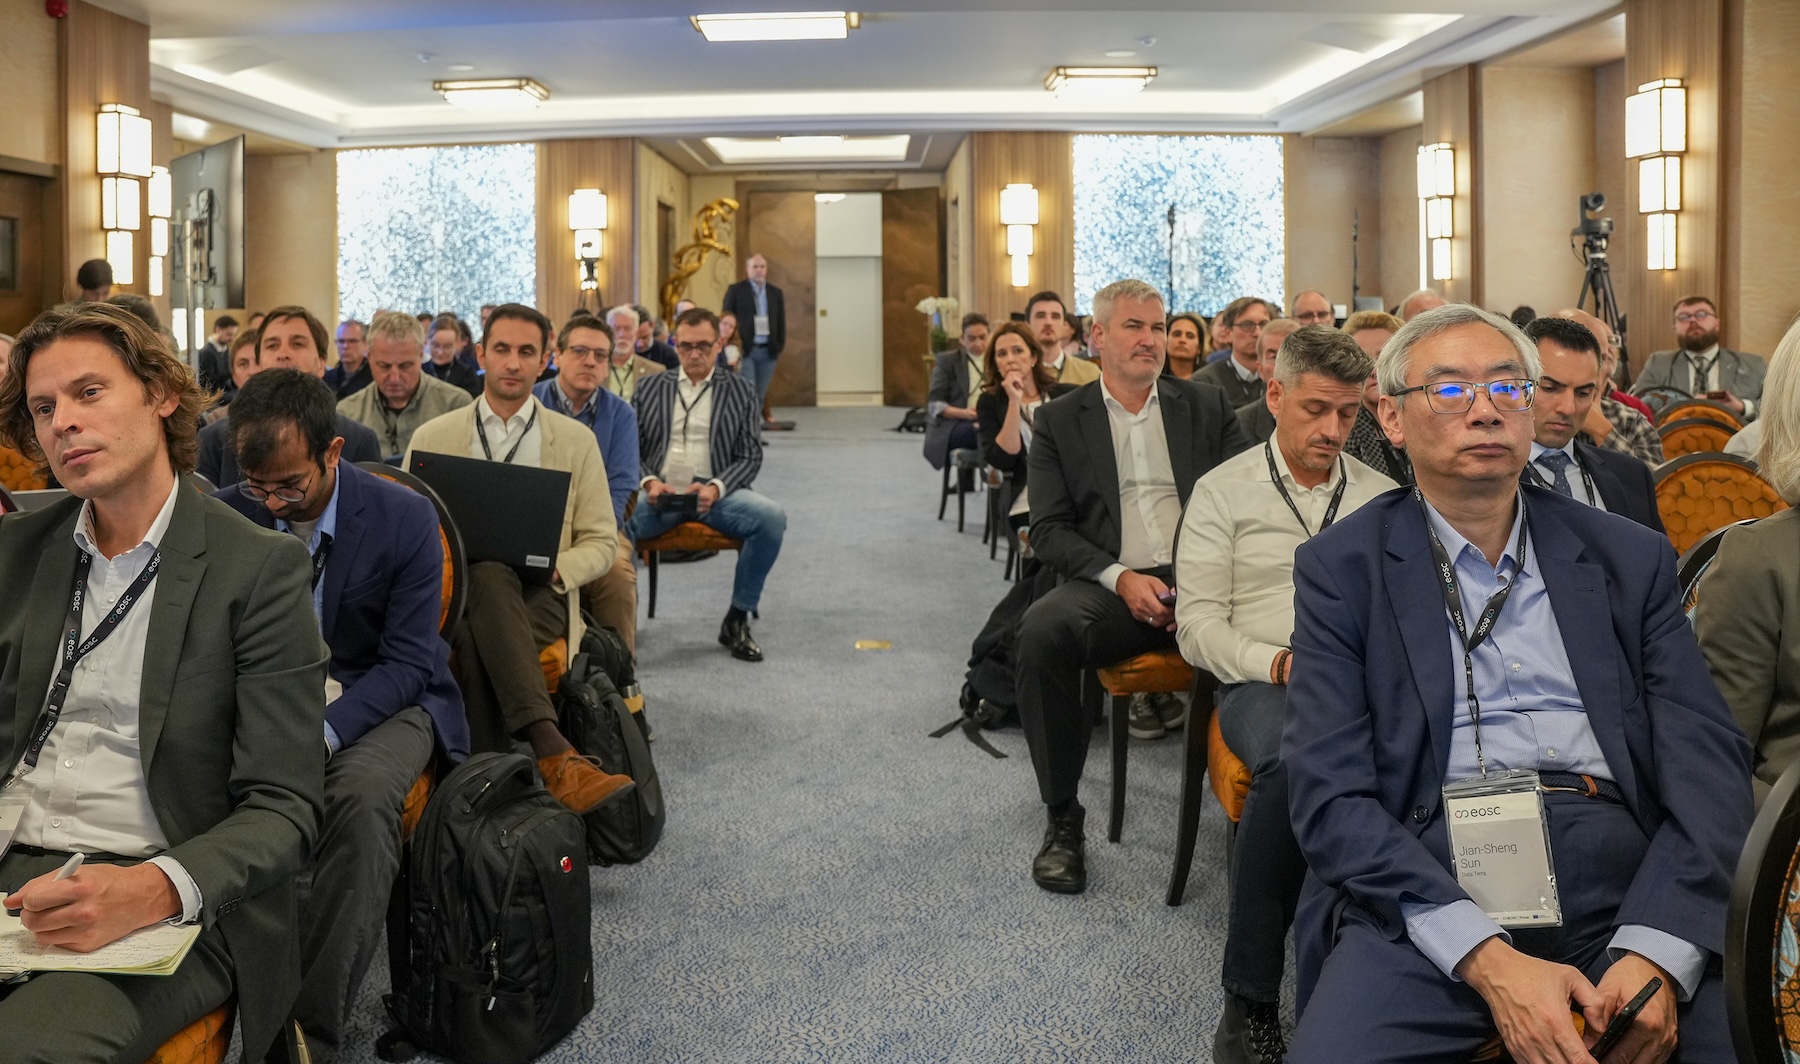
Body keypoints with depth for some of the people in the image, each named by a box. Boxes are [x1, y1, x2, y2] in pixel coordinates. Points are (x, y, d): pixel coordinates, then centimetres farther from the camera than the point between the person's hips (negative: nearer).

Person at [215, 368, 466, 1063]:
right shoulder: (227, 517, -3)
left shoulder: (405, 518, -11)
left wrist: (324, 732, -26)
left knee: (362, 797, -35)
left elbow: (406, 661, -10)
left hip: (383, 697, -2)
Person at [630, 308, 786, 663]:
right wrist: (648, 482, -11)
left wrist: (715, 488, -13)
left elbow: (750, 456, 6)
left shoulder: (739, 390, 13)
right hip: (659, 492, 0)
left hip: (716, 494, 0)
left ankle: (737, 619, -15)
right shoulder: (650, 387, 16)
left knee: (772, 516, -30)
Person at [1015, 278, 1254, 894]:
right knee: (1042, 631, -33)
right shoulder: (1060, 420, 13)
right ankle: (1062, 820, -18)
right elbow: (1049, 531, 5)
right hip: (1110, 587, 0)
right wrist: (1119, 577, -12)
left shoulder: (1206, 407, 17)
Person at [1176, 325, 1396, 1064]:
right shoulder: (1224, 491, 8)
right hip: (1262, 684, -2)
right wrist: (1277, 663, -14)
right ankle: (1249, 1001, -25)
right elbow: (1197, 624, 3)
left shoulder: (1382, 497, 18)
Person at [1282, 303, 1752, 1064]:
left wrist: (1655, 952, -15)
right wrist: (1488, 960, -17)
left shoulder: (1631, 559, 13)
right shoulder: (1342, 568, 5)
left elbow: (1708, 760, 4)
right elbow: (1329, 792, -4)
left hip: (1626, 888, 2)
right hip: (1427, 895, -1)